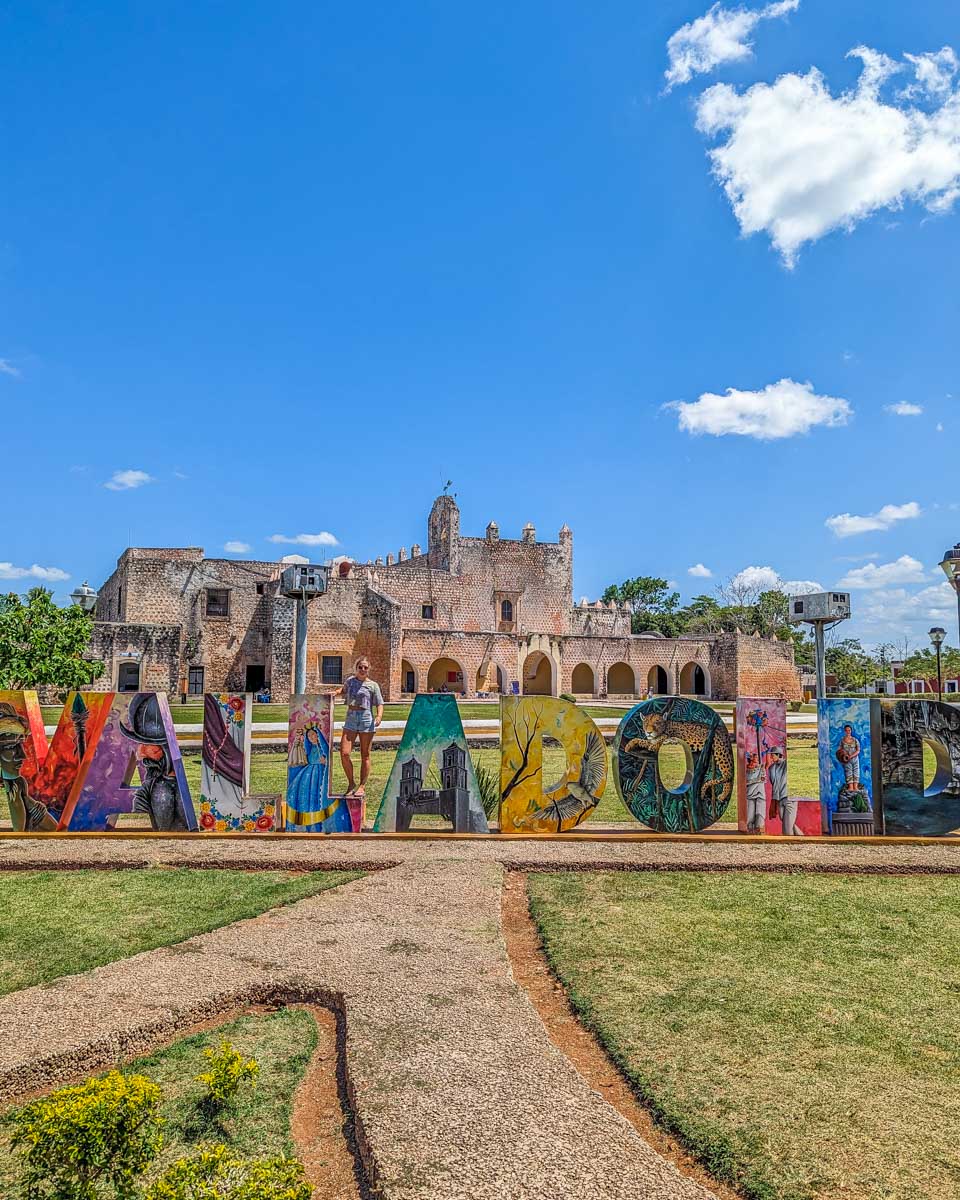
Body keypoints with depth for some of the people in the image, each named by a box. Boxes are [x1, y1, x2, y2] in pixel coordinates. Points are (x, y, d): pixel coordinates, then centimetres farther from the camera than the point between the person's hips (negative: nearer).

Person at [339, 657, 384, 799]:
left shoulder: (373, 685, 3)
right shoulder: (350, 681, 13)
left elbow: (379, 704, 0)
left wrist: (379, 716, -19)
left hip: (366, 719, -3)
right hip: (350, 719, 3)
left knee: (365, 755, 5)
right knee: (344, 753, -8)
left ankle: (362, 787, 15)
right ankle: (351, 784, 10)